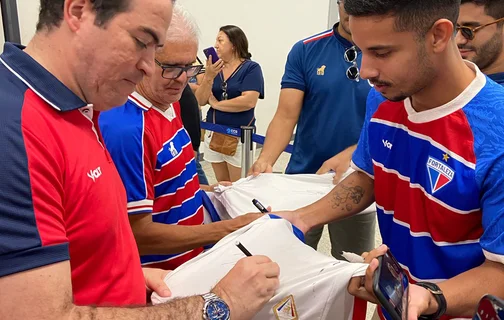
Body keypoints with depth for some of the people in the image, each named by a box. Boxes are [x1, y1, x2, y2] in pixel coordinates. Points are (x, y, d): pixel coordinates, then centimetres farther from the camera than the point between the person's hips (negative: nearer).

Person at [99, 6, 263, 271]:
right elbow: (139, 236, -25)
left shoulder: (169, 104, 0)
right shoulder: (125, 128, -27)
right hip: (154, 277, -7)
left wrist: (204, 189, 4)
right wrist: (228, 229, -25)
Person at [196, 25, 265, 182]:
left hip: (239, 136, -5)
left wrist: (216, 104, -9)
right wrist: (208, 77, -15)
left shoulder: (251, 68, -8)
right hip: (213, 134, 5)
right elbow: (201, 101, 2)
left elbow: (249, 101, -21)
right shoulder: (214, 67, 6)